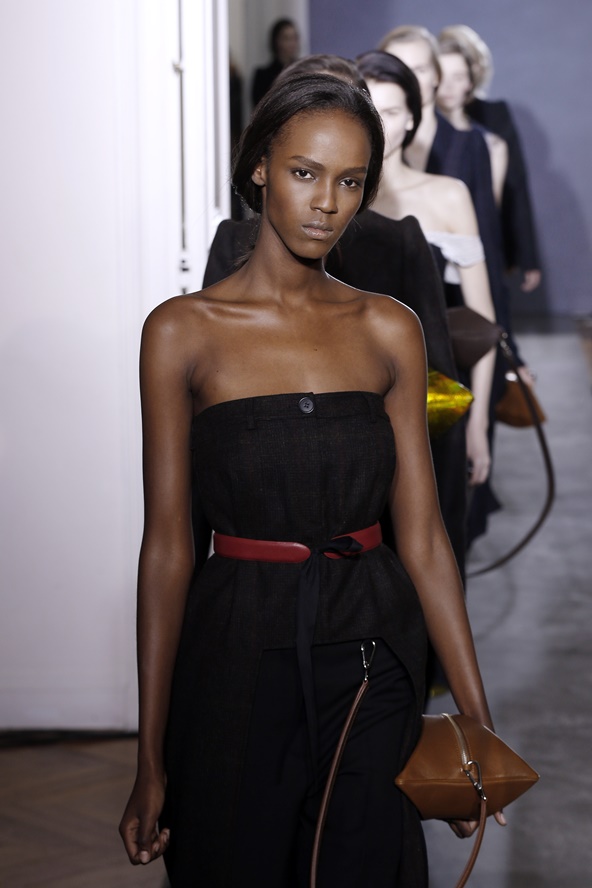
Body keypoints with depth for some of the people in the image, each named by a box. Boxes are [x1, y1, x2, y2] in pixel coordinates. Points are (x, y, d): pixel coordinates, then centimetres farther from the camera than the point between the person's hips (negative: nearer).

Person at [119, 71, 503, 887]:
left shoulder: (389, 329, 3)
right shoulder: (184, 330, -5)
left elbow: (422, 535, 2)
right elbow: (167, 547, -5)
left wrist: (478, 720, -2)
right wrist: (151, 761, -5)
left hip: (372, 652, 2)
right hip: (238, 651, -2)